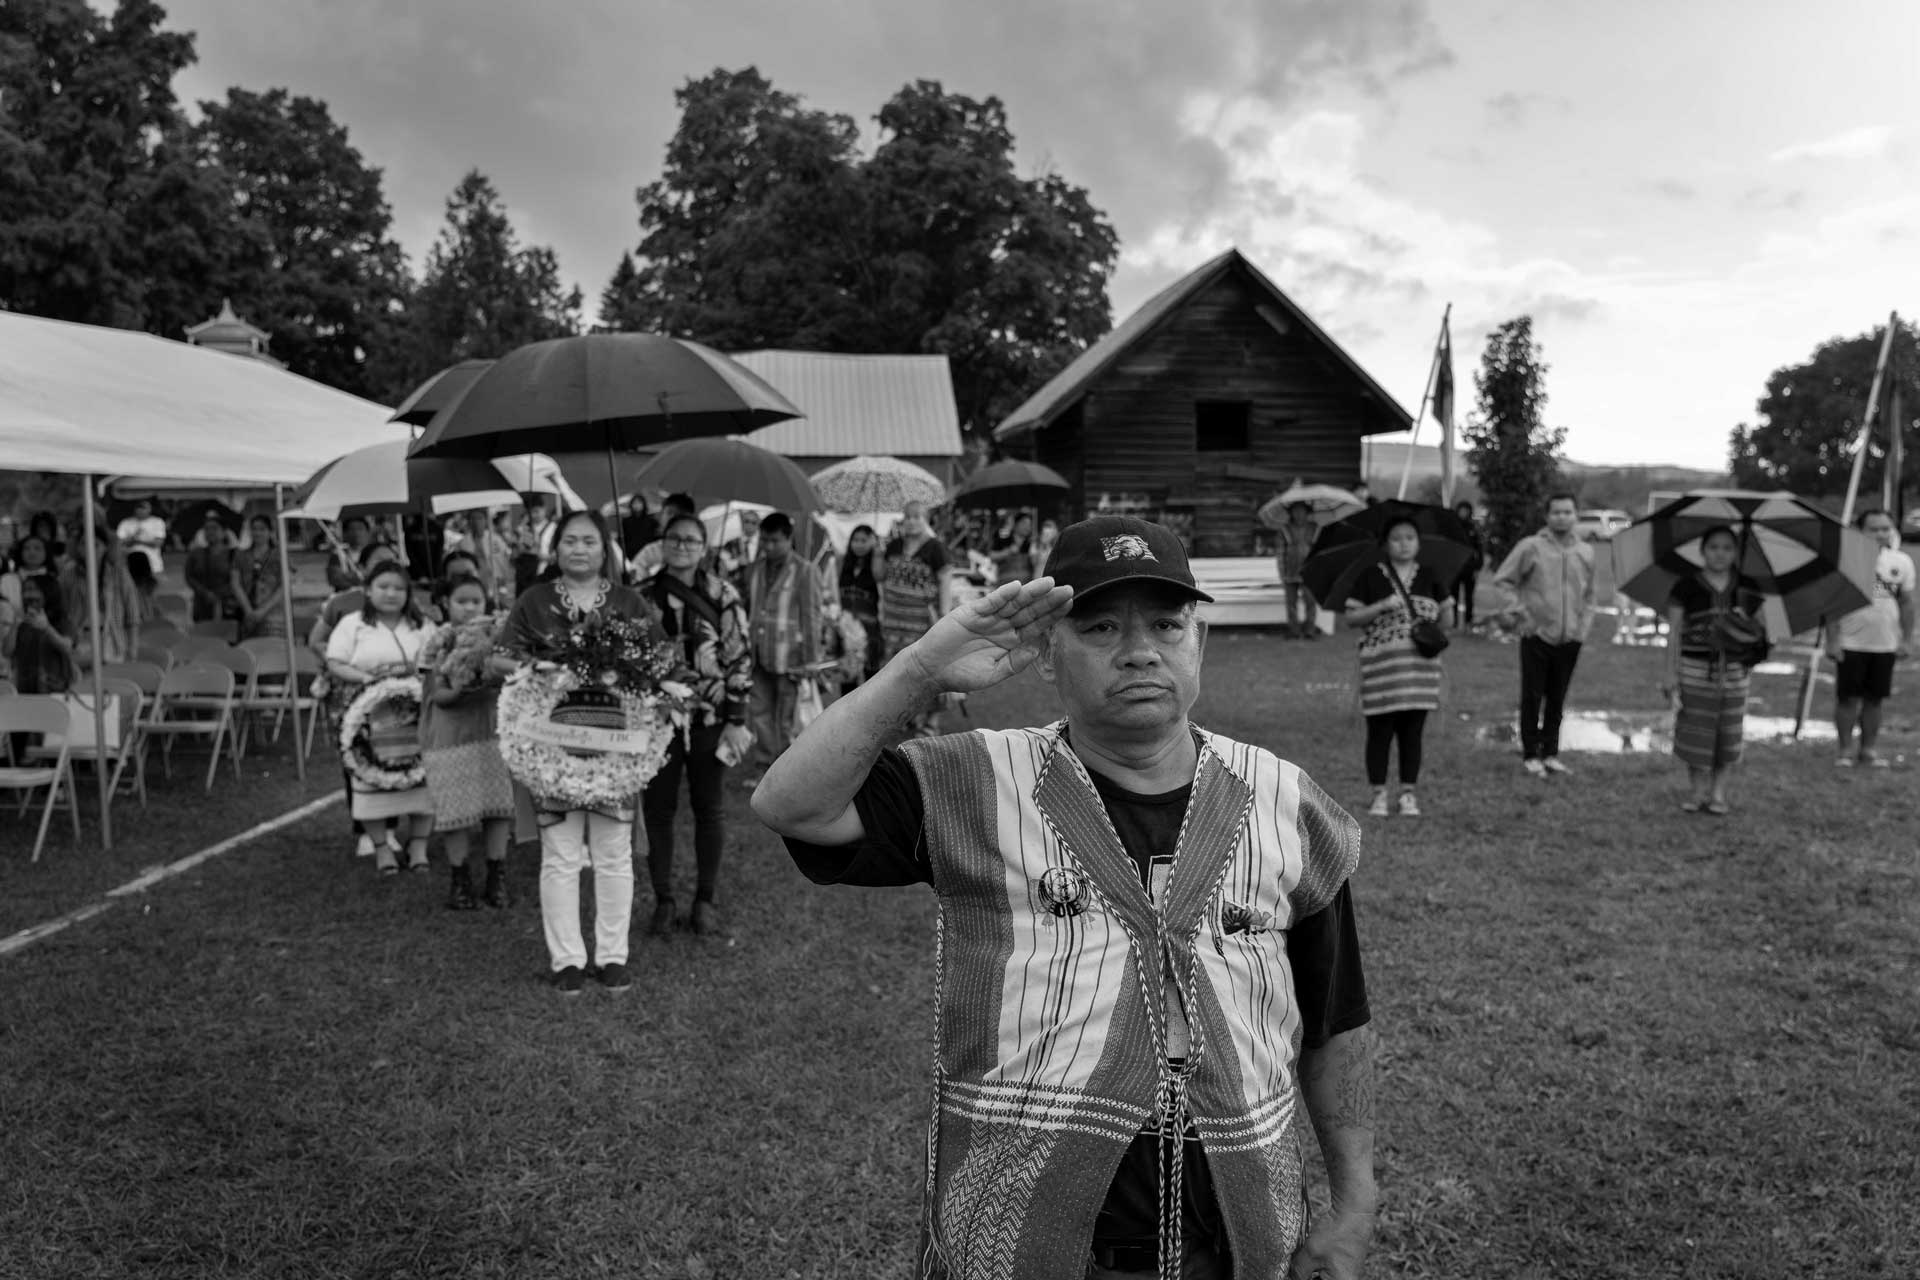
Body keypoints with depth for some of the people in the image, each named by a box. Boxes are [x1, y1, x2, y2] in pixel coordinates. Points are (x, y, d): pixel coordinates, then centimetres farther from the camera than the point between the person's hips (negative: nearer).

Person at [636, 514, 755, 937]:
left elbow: (740, 658, -3)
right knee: (657, 811, 7)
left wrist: (737, 720, -8)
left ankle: (706, 903, 21)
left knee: (710, 811, 8)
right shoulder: (642, 596, 2)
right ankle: (663, 902, 20)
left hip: (710, 719, -1)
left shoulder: (723, 595, -3)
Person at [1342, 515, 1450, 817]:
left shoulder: (1429, 575, 9)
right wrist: (1382, 606, -16)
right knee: (1380, 730, 1)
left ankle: (1409, 794, 15)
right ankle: (1379, 795, 11)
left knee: (1412, 731, 6)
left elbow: (1442, 609, 20)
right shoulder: (1370, 576, 0)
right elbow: (1351, 618, -3)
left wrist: (1440, 614, -2)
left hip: (1420, 664, 3)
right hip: (1381, 663, -3)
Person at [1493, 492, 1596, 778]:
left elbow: (1589, 594, 18)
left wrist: (1584, 623, 8)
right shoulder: (1531, 547, -6)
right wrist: (1519, 612, -6)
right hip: (1537, 636, -3)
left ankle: (1550, 753, 20)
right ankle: (1530, 755, 10)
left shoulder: (1586, 552, 7)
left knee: (1557, 700, 10)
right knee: (1532, 697, 1)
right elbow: (1503, 580, -1)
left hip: (1570, 639, 3)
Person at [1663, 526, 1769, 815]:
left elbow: (1759, 628, 12)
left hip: (1734, 670, 2)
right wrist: (1672, 677, -5)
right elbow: (1674, 634, -1)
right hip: (1695, 669, -2)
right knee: (1695, 731, -1)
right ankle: (1698, 791, 13)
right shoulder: (1687, 587, -1)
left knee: (1728, 734, 4)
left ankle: (1718, 792, 16)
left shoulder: (1747, 588, 6)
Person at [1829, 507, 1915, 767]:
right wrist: (1832, 640, -11)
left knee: (1874, 699, 9)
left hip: (1885, 645, 3)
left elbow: (1906, 603, 11)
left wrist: (1907, 638, 6)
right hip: (1851, 643, -3)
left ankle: (1869, 749, 18)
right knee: (1847, 698, 1)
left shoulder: (1902, 561, 4)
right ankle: (1845, 750, 10)